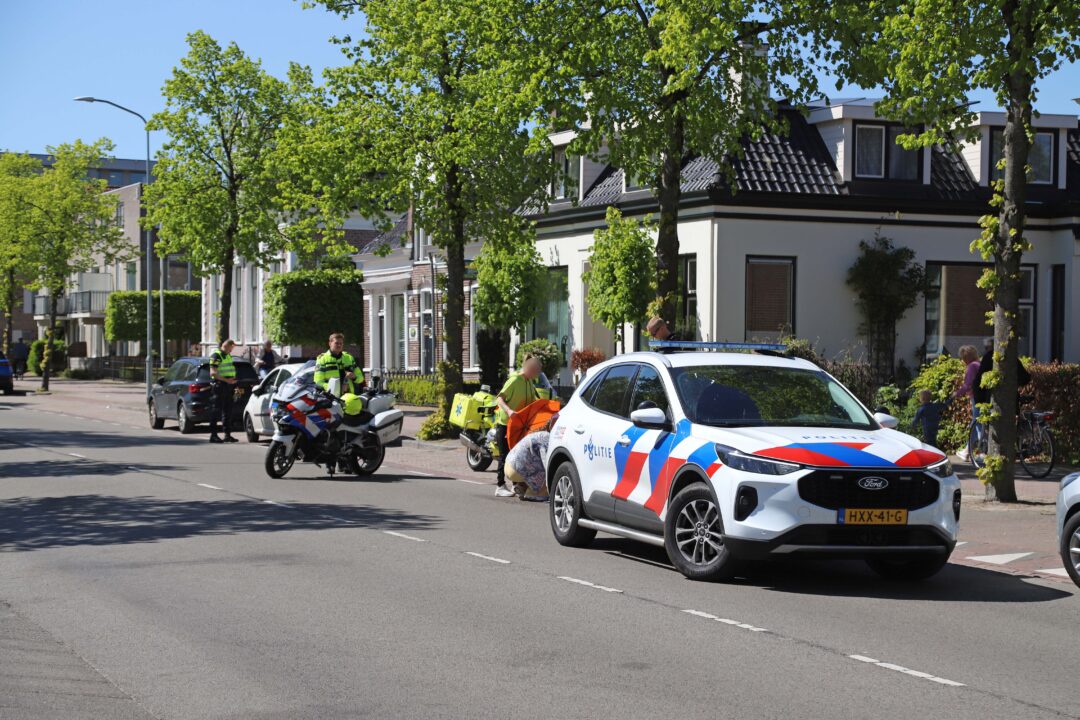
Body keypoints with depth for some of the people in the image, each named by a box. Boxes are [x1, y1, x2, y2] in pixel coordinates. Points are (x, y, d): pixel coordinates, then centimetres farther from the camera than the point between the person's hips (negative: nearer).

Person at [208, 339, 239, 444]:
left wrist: (233, 381, 18)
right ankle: (213, 435, -6)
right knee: (217, 410, -8)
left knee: (228, 411, 10)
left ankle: (228, 434, 15)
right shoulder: (216, 355, -10)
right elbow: (213, 373, -19)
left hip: (228, 385, 9)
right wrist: (226, 380, -24)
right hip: (220, 385, -9)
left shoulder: (228, 355, 18)